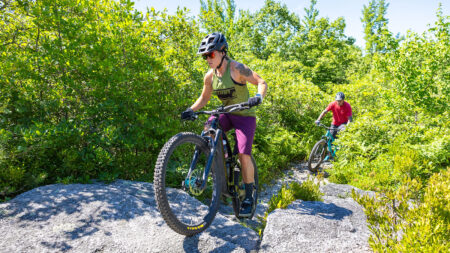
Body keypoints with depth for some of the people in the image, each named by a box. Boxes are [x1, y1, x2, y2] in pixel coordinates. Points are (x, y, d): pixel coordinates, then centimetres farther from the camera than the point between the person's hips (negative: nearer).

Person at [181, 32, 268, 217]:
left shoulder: (236, 68, -17)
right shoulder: (210, 76, 0)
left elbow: (261, 82, -17)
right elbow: (204, 97, 11)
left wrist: (258, 97, -38)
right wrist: (191, 110, -6)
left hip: (244, 115, -5)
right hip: (225, 113, 5)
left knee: (244, 154, -15)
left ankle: (248, 198, 2)